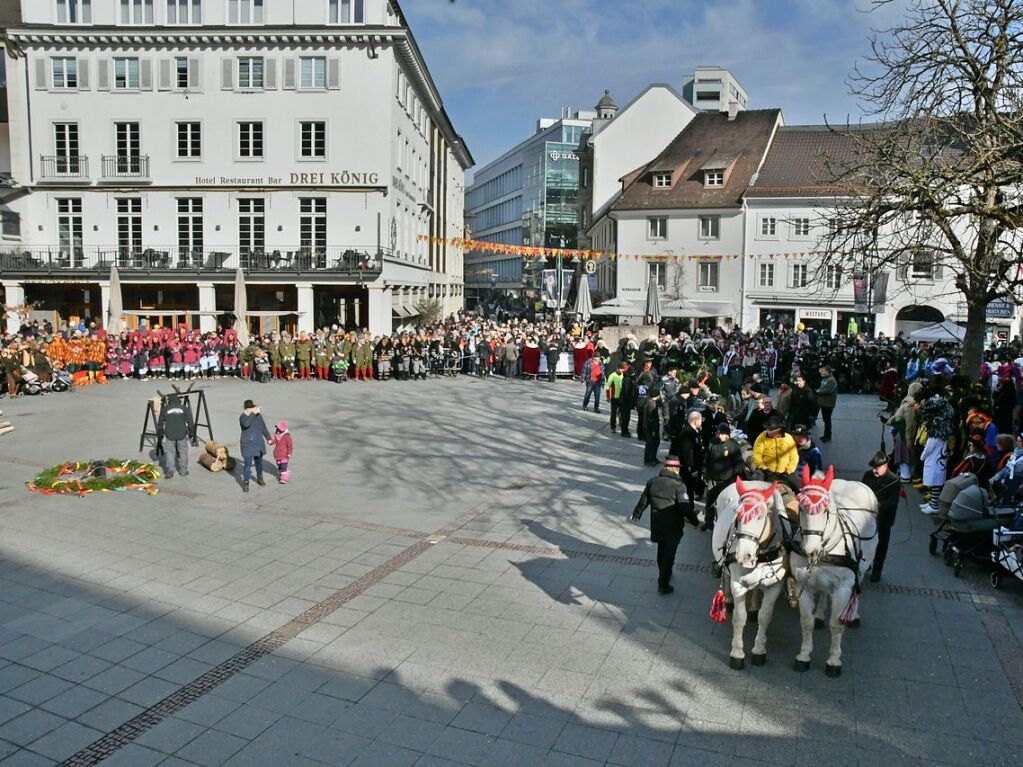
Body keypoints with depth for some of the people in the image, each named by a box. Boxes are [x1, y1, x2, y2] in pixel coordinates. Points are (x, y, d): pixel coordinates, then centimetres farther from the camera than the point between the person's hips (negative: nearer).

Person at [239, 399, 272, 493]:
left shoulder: (259, 416, 2)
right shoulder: (243, 417, -12)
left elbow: (263, 428, 15)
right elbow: (246, 424, -36)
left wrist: (268, 438, 21)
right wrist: (253, 413, -37)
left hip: (259, 444, 5)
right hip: (248, 445, -5)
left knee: (259, 462, 19)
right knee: (248, 464, -8)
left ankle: (259, 478, 40)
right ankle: (245, 483, 4)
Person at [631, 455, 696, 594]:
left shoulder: (652, 481, -1)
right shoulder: (677, 484, -18)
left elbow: (643, 500, 10)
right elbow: (685, 506, -19)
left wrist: (637, 513, 26)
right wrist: (694, 520, -4)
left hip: (656, 525, 6)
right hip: (673, 527, -5)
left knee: (661, 550, 25)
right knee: (669, 554, 4)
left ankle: (664, 575, 44)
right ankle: (663, 585, 7)